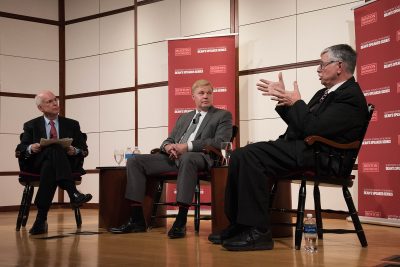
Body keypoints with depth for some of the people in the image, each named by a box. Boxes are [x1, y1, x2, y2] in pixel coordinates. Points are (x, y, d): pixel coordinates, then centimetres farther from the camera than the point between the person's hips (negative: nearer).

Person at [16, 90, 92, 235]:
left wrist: (75, 151, -11)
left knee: (50, 167, -38)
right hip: (39, 164, -1)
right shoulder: (31, 126, 16)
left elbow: (84, 149, 12)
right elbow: (21, 148, 7)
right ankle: (73, 193, -47)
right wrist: (30, 148, -16)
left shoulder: (72, 124, 17)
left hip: (67, 163, 1)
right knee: (55, 148, -36)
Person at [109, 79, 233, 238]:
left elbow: (220, 142, -4)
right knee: (134, 161, -10)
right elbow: (169, 140, 25)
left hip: (200, 157, -6)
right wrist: (167, 146, -3)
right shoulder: (183, 118, 30)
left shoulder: (223, 116, 13)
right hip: (174, 157, 6)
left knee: (186, 158, -42)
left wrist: (187, 146, -14)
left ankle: (181, 222, -41)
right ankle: (137, 220, -12)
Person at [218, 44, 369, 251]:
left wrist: (296, 102, -7)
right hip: (297, 147, 10)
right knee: (239, 155, -1)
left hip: (314, 156, -10)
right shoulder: (326, 93, 23)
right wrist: (284, 97, 18)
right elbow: (297, 123, 27)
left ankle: (258, 232, -22)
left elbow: (314, 127, -21)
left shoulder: (350, 97, -10)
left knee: (250, 156, -25)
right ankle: (238, 224, 2)